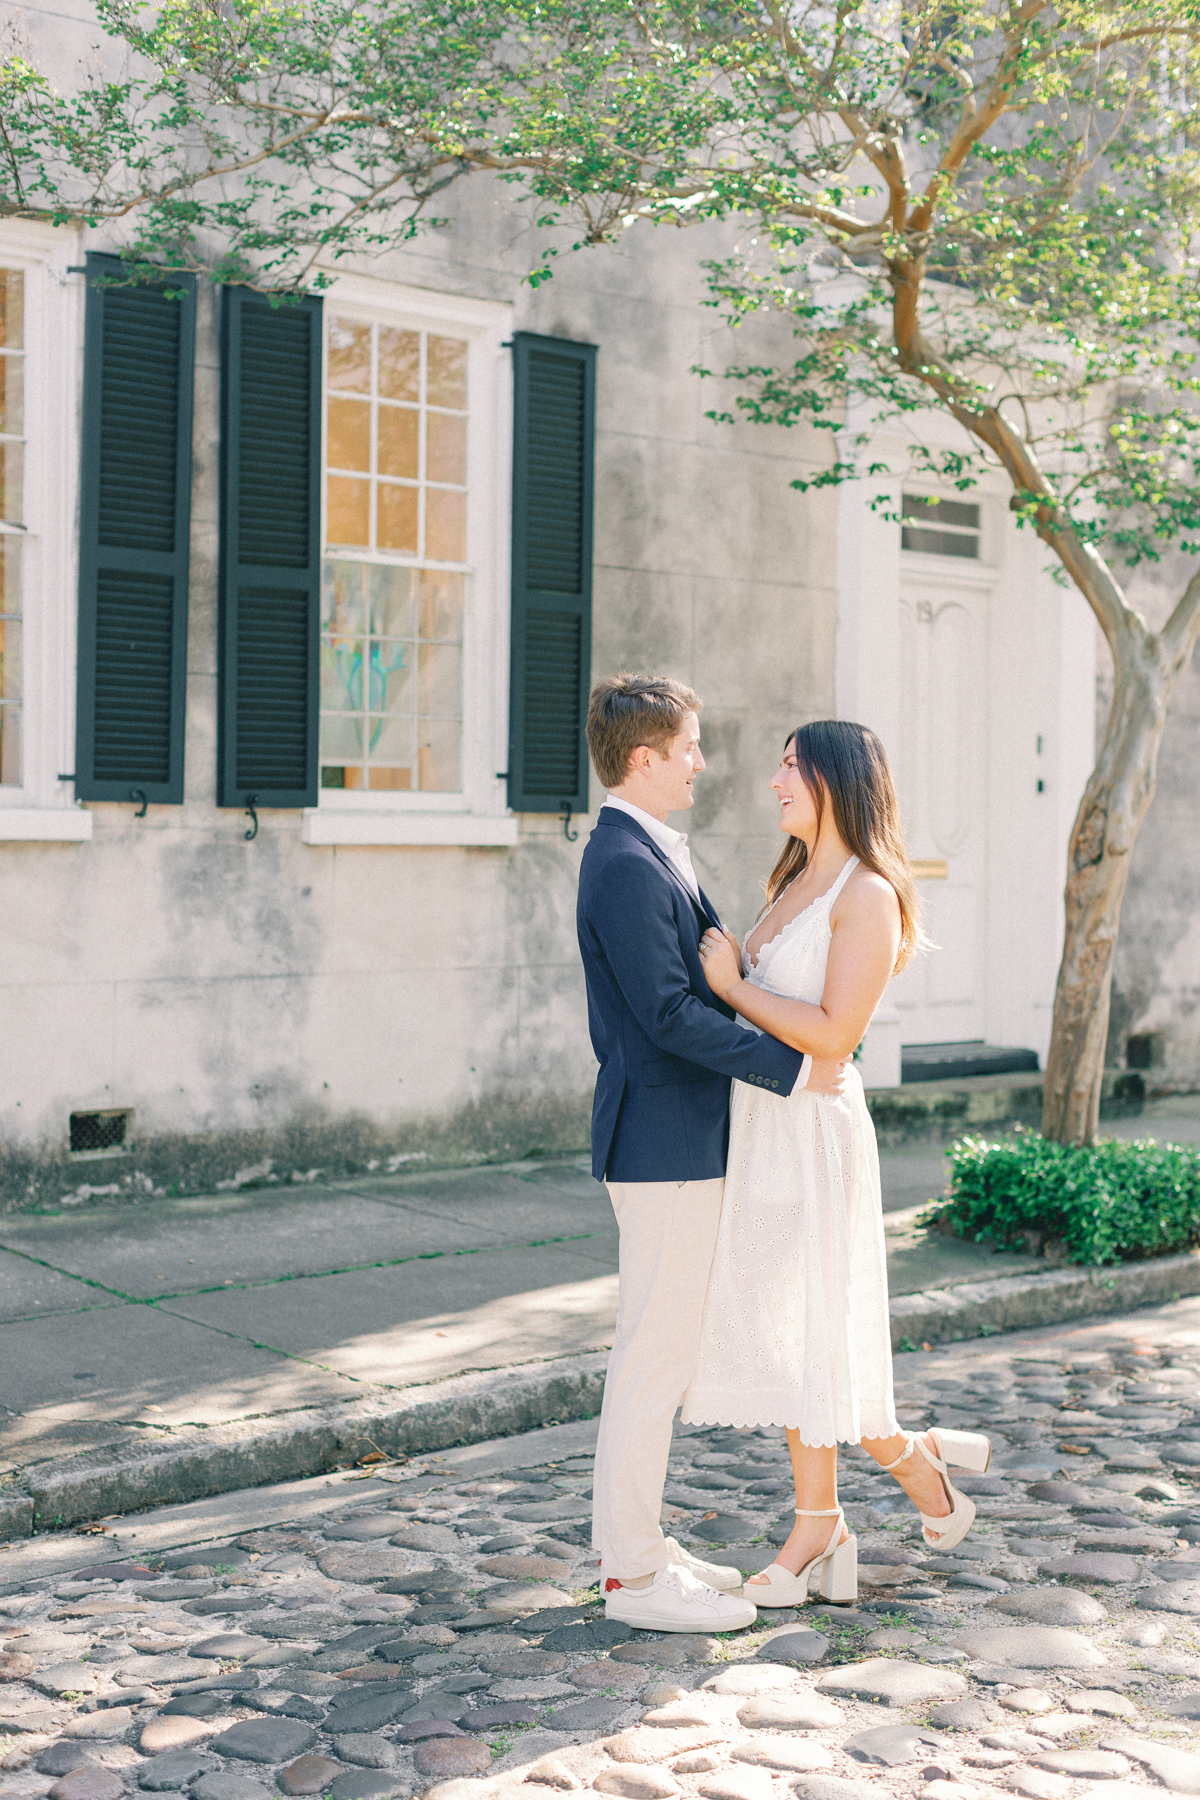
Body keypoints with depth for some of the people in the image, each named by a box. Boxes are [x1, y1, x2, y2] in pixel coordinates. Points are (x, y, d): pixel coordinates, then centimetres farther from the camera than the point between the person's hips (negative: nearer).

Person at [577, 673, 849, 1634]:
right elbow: (671, 1013, -23)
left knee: (661, 1349, 16)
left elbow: (713, 970, 18)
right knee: (655, 1354, -3)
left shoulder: (653, 852, 15)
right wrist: (795, 1068, -18)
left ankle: (642, 1543, 26)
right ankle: (632, 1573, 7)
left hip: (680, 1139, 11)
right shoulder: (627, 864, -18)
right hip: (664, 1141, -11)